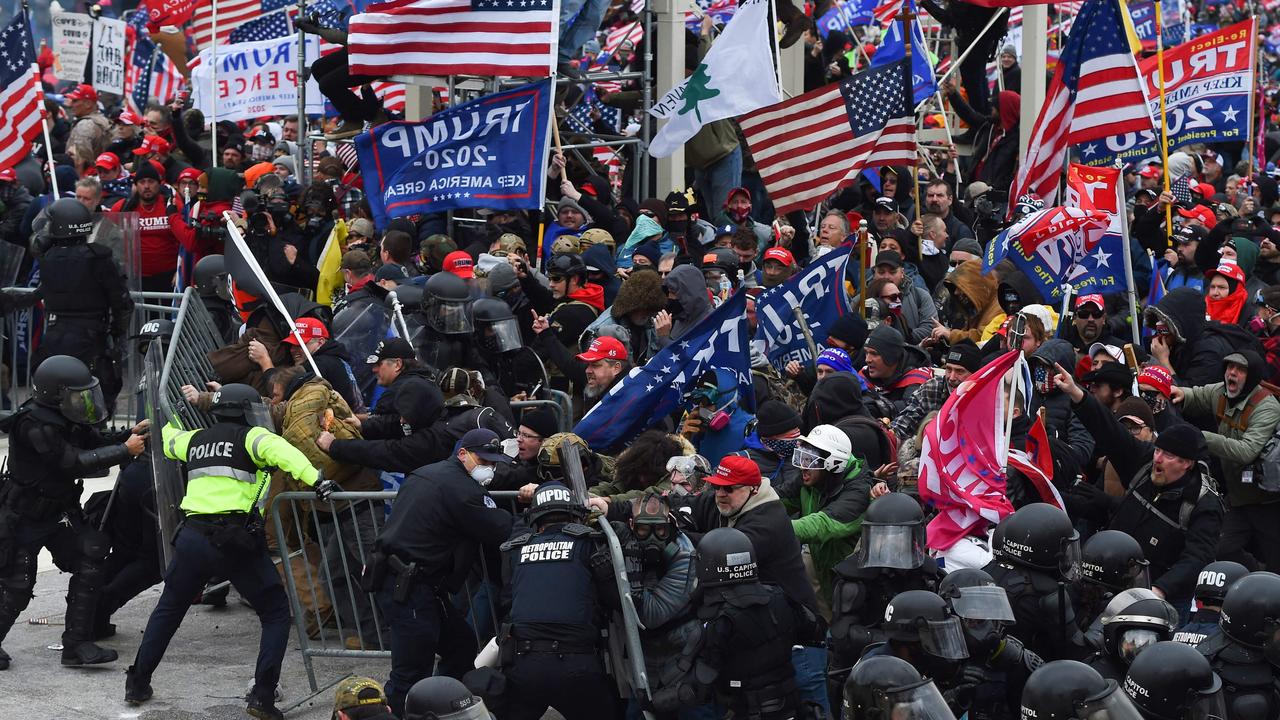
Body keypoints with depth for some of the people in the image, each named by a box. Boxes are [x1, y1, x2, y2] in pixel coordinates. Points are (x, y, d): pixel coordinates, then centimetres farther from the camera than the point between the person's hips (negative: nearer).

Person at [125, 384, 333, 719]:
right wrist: (314, 479, -31)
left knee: (169, 609, 25)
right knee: (275, 613, 6)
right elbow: (279, 451, -19)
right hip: (237, 540, -5)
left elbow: (168, 439, 43)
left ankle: (138, 684, 29)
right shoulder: (250, 437, 3)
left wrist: (170, 422, 66)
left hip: (193, 537, 5)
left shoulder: (195, 440, 21)